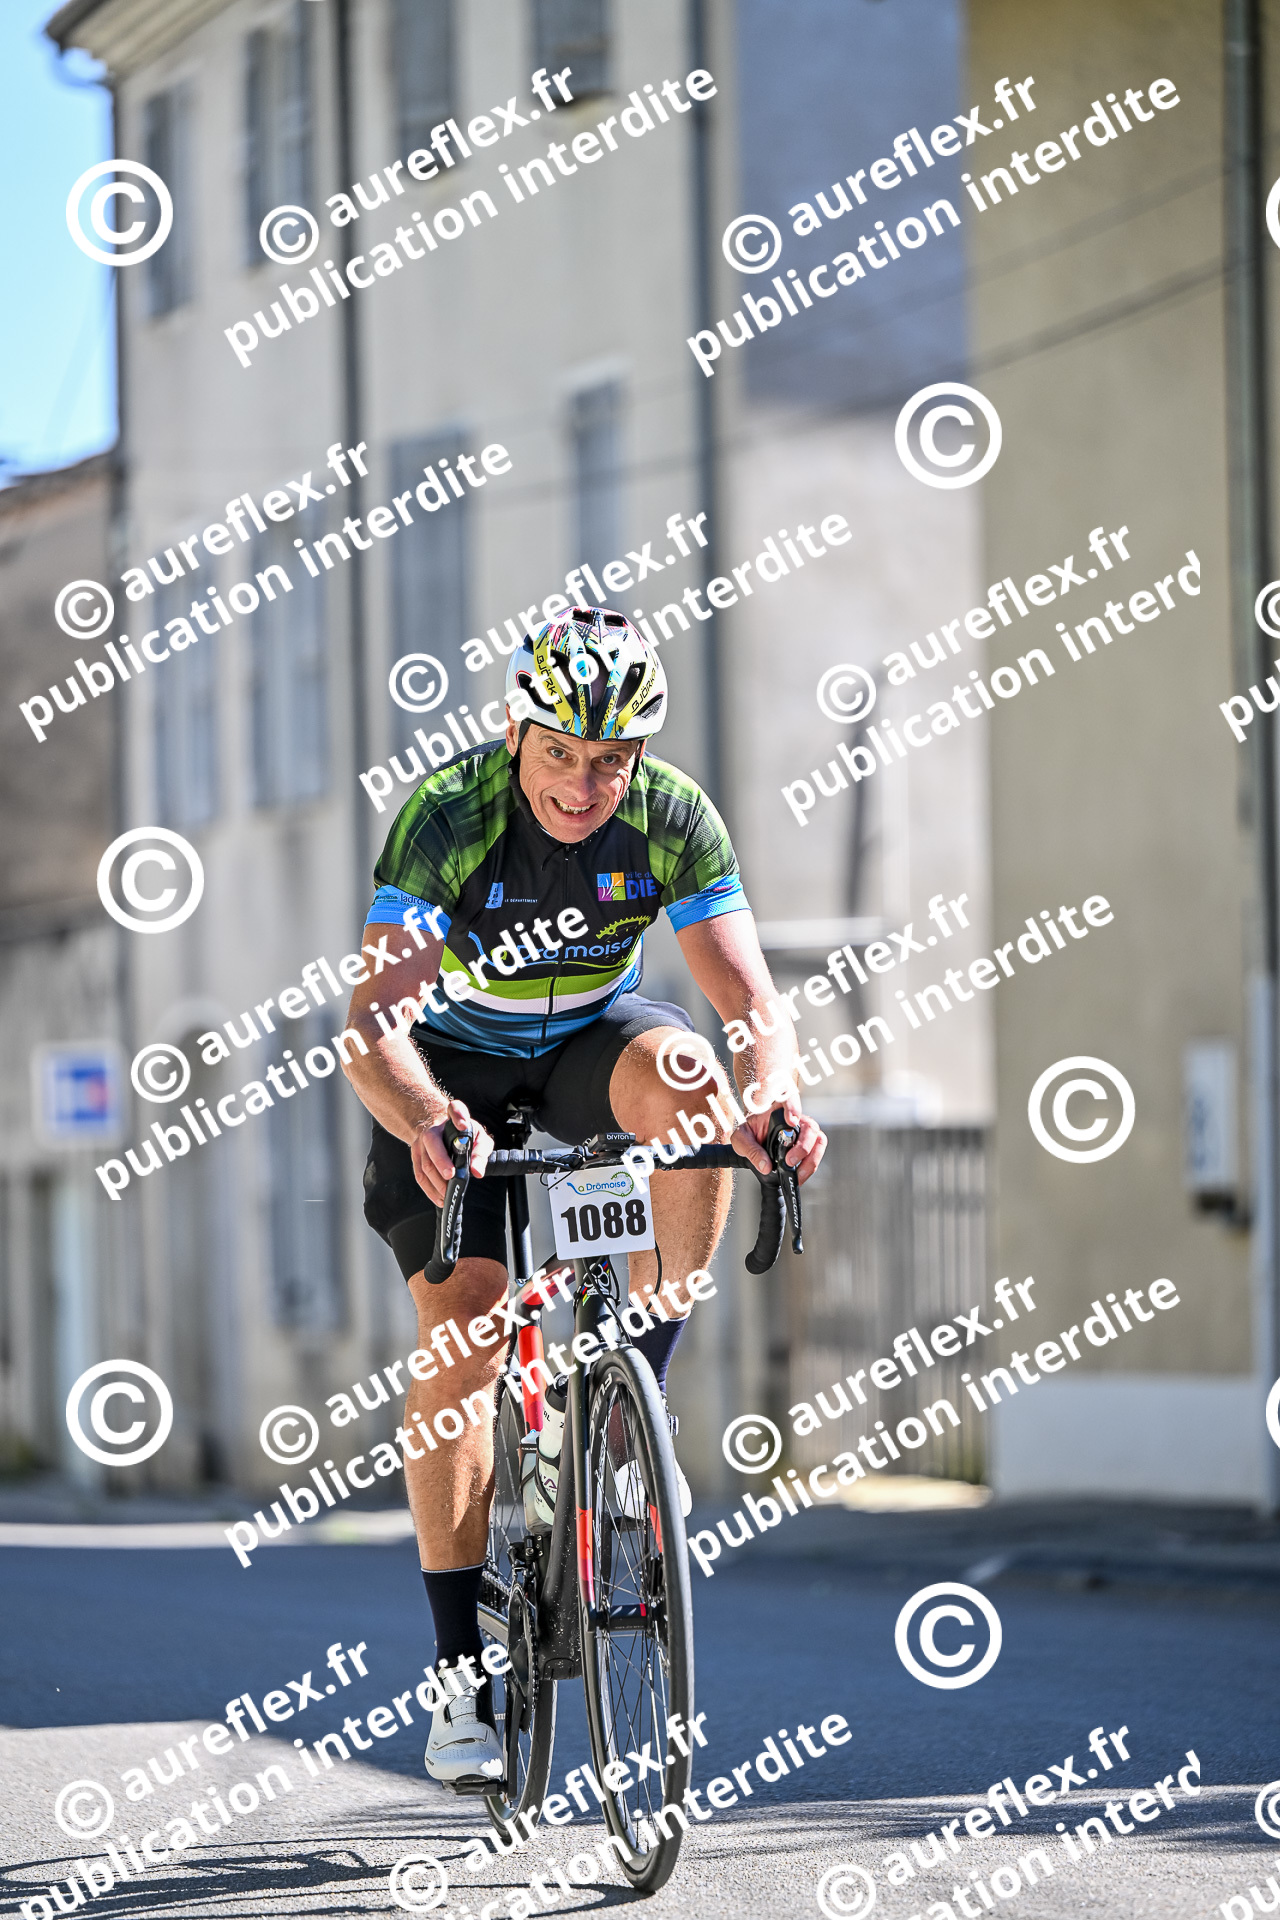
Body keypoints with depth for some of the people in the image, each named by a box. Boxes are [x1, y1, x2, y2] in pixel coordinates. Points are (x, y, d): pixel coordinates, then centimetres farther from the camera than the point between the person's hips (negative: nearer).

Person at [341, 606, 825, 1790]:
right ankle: (462, 1672, -8)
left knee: (681, 1074, -34)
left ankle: (643, 1380, -19)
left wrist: (775, 1095, -48)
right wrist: (430, 1121, -57)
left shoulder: (673, 820, -22)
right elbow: (374, 1024, -36)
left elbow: (750, 996, -26)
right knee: (462, 1336, -16)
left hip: (589, 1035, 2)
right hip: (453, 1059, -2)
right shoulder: (446, 817, -29)